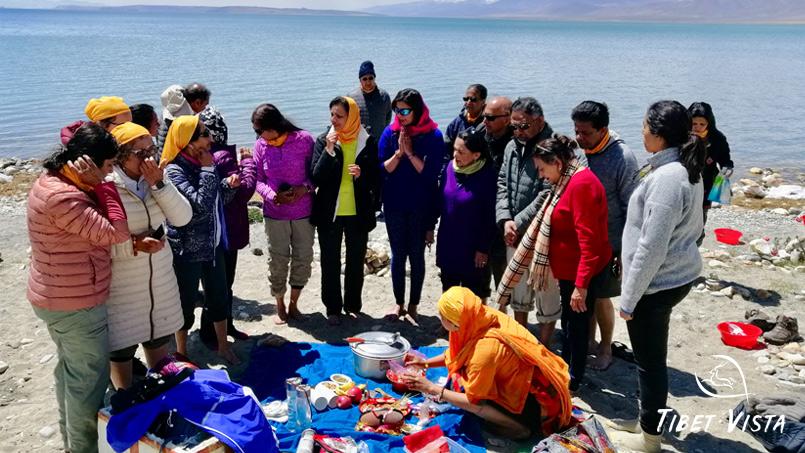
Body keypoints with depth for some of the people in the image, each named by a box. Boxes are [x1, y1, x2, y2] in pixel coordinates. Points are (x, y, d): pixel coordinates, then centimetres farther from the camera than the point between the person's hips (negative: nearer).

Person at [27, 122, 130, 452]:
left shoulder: (50, 180, 4)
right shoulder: (64, 197, -29)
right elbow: (116, 233, -26)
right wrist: (99, 185, -24)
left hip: (57, 297, 11)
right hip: (77, 305, -11)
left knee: (69, 369, 24)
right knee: (89, 379, 5)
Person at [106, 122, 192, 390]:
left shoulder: (155, 179, 1)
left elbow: (182, 218, -7)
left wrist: (159, 184, -17)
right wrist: (133, 245, -26)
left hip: (160, 281, 6)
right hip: (121, 287, -6)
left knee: (159, 340, 21)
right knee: (122, 350, 8)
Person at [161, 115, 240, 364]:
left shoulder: (203, 163, 5)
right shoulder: (175, 170, -19)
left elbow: (217, 201, 17)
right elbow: (200, 206, -29)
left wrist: (229, 185, -4)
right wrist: (208, 170, -22)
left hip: (212, 243, 7)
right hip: (188, 248, -7)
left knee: (219, 296, 15)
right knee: (187, 300, 7)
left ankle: (223, 345, 32)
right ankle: (182, 353, 25)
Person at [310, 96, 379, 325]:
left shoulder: (367, 142, -4)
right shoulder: (323, 140, -3)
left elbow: (376, 179, 1)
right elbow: (316, 177, -12)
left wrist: (361, 175, -20)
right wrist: (329, 150, -21)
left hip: (358, 213, 0)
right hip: (329, 212, 0)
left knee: (356, 262, 13)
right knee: (330, 263, 8)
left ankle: (353, 305, 29)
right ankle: (333, 308, 23)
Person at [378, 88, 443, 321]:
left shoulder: (433, 136, -8)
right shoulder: (390, 133, -2)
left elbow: (431, 173, -13)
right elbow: (383, 169, -3)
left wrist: (410, 153, -19)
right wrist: (399, 152, -16)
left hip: (421, 207, -2)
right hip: (394, 206, 2)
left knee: (416, 256, 8)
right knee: (398, 256, 11)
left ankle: (413, 306, 22)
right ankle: (399, 304, 25)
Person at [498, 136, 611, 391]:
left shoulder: (581, 184, -23)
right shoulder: (568, 182, 9)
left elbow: (588, 239, -26)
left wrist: (581, 284, -26)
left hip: (583, 274, -10)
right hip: (570, 270, 10)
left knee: (577, 325, 6)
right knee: (569, 323, 22)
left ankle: (573, 380, 22)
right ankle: (565, 370, 38)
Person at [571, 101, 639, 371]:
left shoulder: (622, 158, -18)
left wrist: (626, 250, -11)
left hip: (608, 243, -4)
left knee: (600, 297, 7)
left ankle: (605, 349, 28)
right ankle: (588, 341, 36)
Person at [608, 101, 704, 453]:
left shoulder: (666, 179, -25)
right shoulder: (688, 171, 6)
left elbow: (651, 248, -24)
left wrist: (629, 298, -16)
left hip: (657, 283, -9)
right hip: (678, 275, 10)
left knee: (650, 359, 6)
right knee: (653, 355, 23)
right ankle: (652, 417, 41)